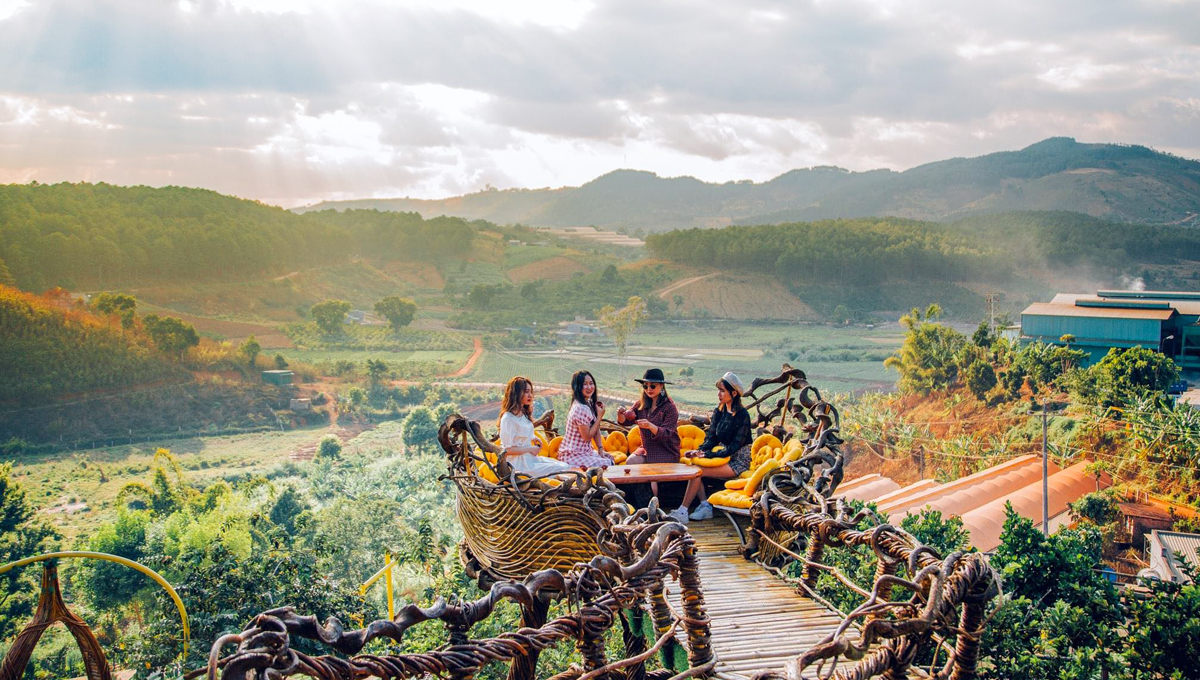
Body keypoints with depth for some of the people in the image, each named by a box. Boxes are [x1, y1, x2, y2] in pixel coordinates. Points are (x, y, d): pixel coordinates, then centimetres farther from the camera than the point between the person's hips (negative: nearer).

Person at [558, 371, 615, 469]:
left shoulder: (589, 404, 8)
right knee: (607, 464, -19)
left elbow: (596, 429, 9)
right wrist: (600, 417, -16)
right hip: (573, 456, -10)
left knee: (610, 458, 3)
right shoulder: (581, 409, -23)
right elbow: (587, 437, -19)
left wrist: (601, 449, -3)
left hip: (583, 451, 10)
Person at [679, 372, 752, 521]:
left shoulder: (742, 415, -15)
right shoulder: (719, 411, 8)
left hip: (739, 461, -7)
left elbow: (734, 447, -18)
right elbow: (712, 438, 6)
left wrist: (707, 454, -22)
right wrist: (699, 451, -14)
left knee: (698, 471, -23)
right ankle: (706, 507, -16)